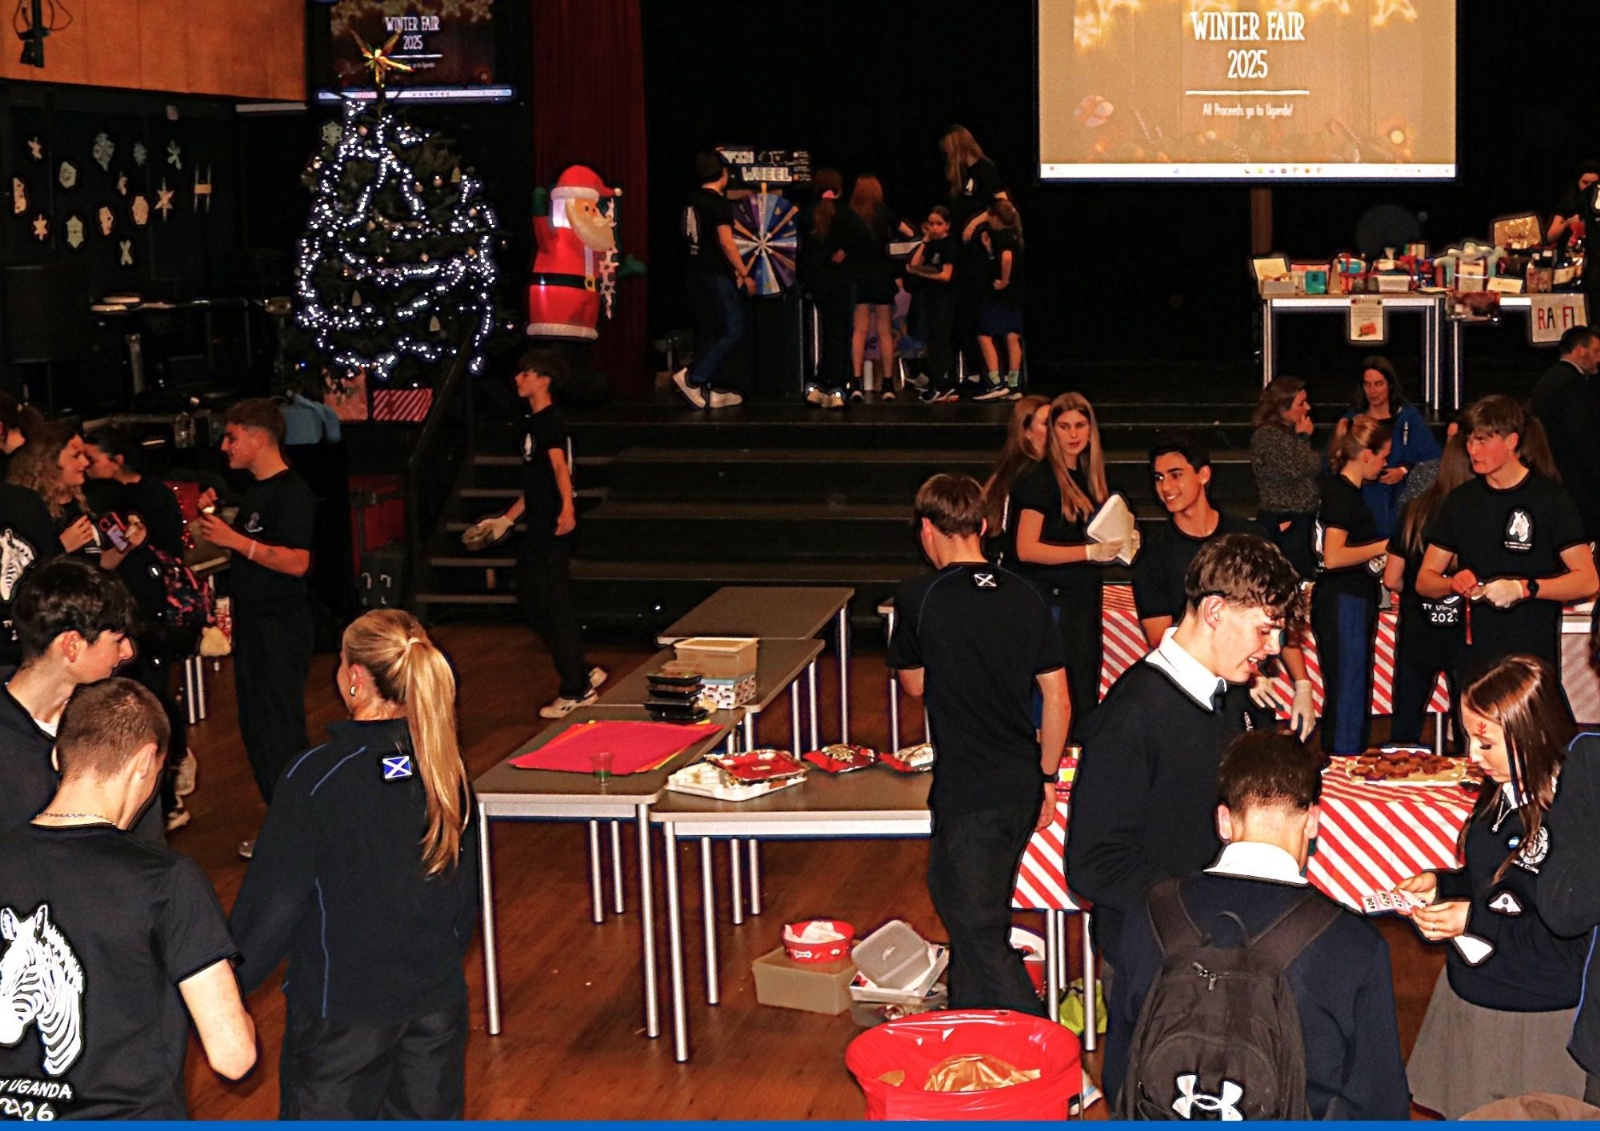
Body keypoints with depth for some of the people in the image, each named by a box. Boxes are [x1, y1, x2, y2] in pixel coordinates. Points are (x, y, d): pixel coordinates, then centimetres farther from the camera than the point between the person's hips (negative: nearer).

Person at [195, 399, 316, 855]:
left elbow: (296, 561, -23)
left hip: (282, 625, -10)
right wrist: (214, 519, 6)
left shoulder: (292, 492, -15)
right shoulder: (253, 490, 14)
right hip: (251, 620, 10)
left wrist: (235, 540, -23)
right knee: (255, 726, 14)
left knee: (279, 729, -6)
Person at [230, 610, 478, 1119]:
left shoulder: (316, 776, -18)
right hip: (437, 1000, 5)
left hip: (344, 1007, -5)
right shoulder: (445, 770, -2)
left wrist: (228, 983, 1)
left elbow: (273, 898, -13)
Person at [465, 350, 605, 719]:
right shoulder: (533, 423, 18)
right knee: (530, 600, 15)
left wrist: (567, 508, -44)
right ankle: (584, 673, 22)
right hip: (536, 529, 10)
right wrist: (506, 520, 30)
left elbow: (560, 467, -29)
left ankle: (574, 691, 4)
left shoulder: (551, 422, -12)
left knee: (554, 605, -5)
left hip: (553, 530, -10)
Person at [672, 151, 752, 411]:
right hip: (716, 275, -8)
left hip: (695, 272, 8)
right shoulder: (718, 202, -13)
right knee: (734, 329, -4)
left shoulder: (692, 201, 10)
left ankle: (708, 391, 11)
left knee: (708, 333, 11)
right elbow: (726, 242, -18)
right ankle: (691, 377, -12)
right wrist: (744, 275, -12)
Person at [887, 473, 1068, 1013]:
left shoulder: (919, 597, -11)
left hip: (967, 791, -6)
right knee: (982, 913, 24)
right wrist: (1047, 775, 16)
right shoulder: (1026, 596, 2)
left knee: (978, 931, 1)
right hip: (1024, 786, 6)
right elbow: (1057, 697, 5)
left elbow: (913, 684, 4)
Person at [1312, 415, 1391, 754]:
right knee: (1347, 697, -7)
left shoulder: (1343, 490, 14)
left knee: (1354, 697, 14)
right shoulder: (1343, 493, -15)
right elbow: (1333, 557, -25)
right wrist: (1382, 547, -15)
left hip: (1353, 602, 10)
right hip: (1343, 603, -10)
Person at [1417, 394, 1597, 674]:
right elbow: (1424, 580, 13)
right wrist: (1454, 584, -9)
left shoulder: (1551, 499, 0)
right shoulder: (1462, 500, 12)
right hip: (1473, 657, 3)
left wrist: (1524, 588, -18)